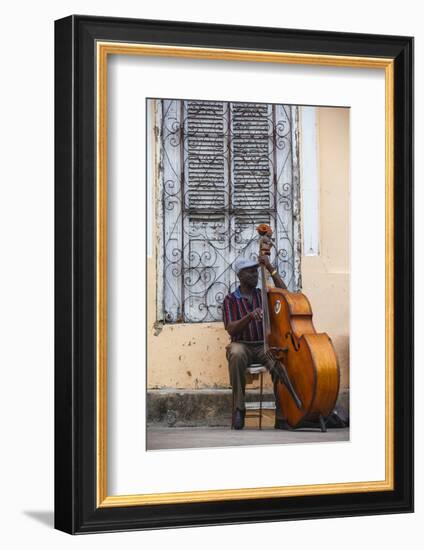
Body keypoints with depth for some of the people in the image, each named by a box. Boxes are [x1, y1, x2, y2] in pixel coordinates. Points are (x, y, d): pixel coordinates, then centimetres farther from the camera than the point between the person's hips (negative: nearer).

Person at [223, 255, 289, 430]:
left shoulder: (263, 294, 14)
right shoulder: (230, 300, 5)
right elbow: (231, 330, -6)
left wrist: (271, 268, -5)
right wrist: (250, 316, -24)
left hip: (264, 345, 2)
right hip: (242, 345, -1)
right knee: (236, 354, -39)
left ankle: (281, 415, -23)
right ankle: (238, 408, -28)